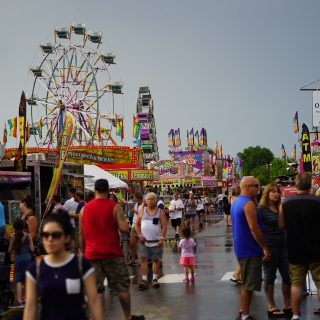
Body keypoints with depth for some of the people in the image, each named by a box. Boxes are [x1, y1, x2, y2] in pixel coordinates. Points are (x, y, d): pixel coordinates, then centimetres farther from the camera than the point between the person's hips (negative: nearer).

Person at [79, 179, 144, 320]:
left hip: (92, 254, 3)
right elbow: (124, 228, -15)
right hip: (112, 253, -3)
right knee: (122, 286, 10)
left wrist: (83, 252, 19)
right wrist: (118, 223, 6)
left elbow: (81, 233, 10)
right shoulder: (114, 206, -6)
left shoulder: (85, 208, 6)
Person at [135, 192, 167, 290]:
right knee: (143, 259, -6)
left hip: (156, 241, -1)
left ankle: (155, 279, 17)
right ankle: (144, 280, -4)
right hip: (144, 240, 1)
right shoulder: (142, 210, 6)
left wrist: (162, 238, -13)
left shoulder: (160, 212, 2)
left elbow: (164, 226, -3)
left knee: (156, 260, 6)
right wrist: (140, 235, -4)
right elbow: (137, 224, 8)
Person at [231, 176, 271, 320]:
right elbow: (254, 228, -23)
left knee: (246, 283, 18)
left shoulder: (236, 202, 12)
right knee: (249, 285, -3)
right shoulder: (248, 203, -19)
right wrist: (265, 248, -18)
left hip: (242, 248, 10)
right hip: (250, 249, -10)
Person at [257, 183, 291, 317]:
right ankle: (271, 307, 13)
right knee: (269, 276, 4)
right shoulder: (261, 209, -6)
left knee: (288, 275, 6)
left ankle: (287, 305, 20)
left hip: (283, 245, 6)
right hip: (269, 246, -6)